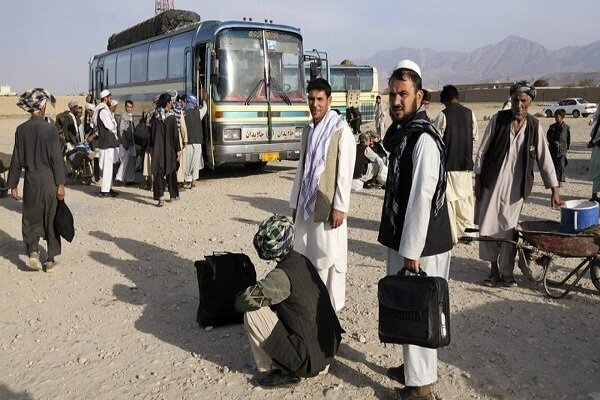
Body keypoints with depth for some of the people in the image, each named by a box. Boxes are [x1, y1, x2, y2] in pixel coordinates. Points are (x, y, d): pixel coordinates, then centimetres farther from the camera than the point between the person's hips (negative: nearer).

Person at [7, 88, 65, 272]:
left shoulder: (21, 130, -2)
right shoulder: (50, 129, -10)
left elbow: (16, 160, 3)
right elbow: (57, 159, -10)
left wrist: (13, 184, 10)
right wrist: (60, 184, -6)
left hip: (31, 181, 2)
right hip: (49, 181, -2)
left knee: (31, 218, 16)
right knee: (51, 220, 9)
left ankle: (33, 250, -3)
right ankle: (50, 260, 14)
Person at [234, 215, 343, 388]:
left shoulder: (282, 275, -21)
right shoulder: (302, 261, 2)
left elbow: (247, 299, -25)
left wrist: (239, 298, -4)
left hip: (306, 358, -8)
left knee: (252, 313, -7)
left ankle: (283, 371, 3)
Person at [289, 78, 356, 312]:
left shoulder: (341, 130, -8)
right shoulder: (308, 130, 12)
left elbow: (345, 171, -11)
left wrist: (339, 207, -15)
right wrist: (295, 202, 14)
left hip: (327, 204, -6)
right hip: (306, 202, 7)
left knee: (329, 257, 0)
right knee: (306, 254, 11)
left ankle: (332, 307, 12)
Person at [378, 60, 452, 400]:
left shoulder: (424, 139, -18)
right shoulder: (402, 133, 12)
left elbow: (422, 199, -23)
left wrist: (412, 251, -22)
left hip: (421, 245, -9)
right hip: (402, 240, 10)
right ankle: (413, 368, 37)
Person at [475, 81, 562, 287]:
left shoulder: (535, 126, 0)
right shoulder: (498, 119, -4)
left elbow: (545, 159, 4)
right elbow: (482, 151, 1)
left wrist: (554, 190, 3)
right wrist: (477, 180, 0)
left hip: (516, 187, 0)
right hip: (492, 183, 0)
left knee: (509, 230, 2)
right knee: (488, 227, 2)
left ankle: (507, 271, 20)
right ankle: (494, 269, 20)